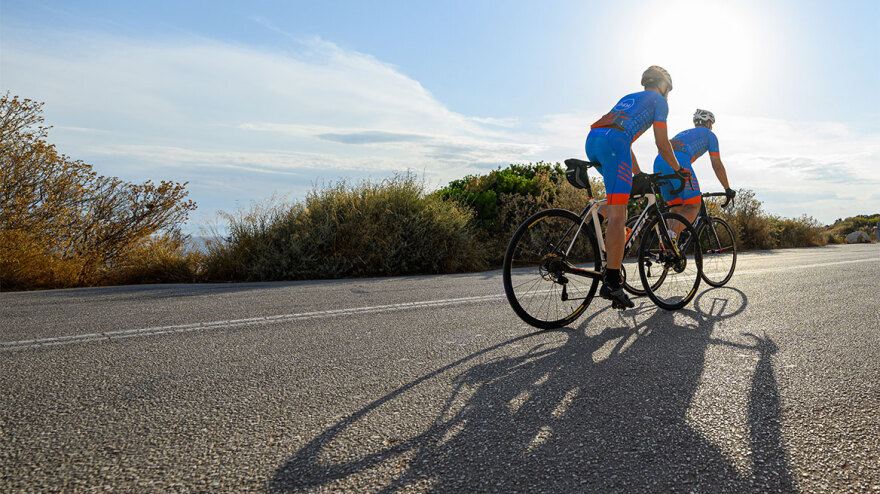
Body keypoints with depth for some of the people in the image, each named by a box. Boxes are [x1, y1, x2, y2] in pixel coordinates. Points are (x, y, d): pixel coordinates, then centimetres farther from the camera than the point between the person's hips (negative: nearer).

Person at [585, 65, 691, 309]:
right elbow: (662, 144, 12)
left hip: (591, 140, 7)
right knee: (617, 214, -12)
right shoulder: (659, 100, 18)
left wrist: (639, 174, 45)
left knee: (624, 189, 33)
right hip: (612, 143, -7)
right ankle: (612, 283, -17)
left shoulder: (628, 98, 38)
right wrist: (679, 169, 28)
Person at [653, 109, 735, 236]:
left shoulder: (683, 133, 41)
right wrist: (728, 189, 24)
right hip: (680, 161, -6)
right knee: (693, 207, -1)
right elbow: (717, 164, 17)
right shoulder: (709, 134, 24)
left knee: (677, 209, 14)